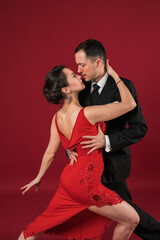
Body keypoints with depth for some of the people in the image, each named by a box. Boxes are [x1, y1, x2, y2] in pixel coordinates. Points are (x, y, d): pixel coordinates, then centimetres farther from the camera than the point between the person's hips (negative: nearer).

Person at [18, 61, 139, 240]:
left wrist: (39, 177, 25)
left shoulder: (57, 117, 1)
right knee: (131, 220, 6)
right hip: (85, 183, -8)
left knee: (44, 222, 24)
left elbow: (50, 153, 9)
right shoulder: (88, 114, -21)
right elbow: (130, 104, -12)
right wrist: (115, 76, -3)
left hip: (69, 178, 8)